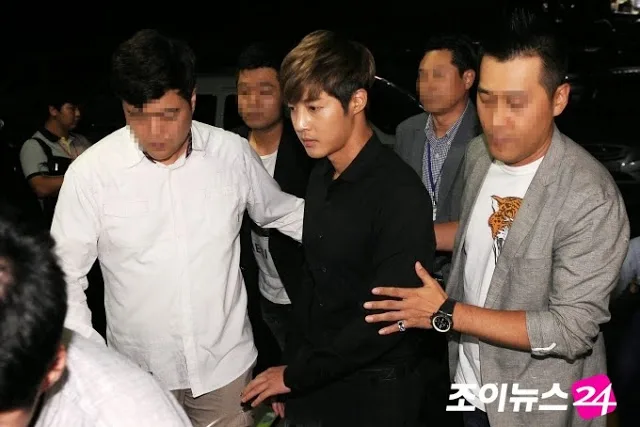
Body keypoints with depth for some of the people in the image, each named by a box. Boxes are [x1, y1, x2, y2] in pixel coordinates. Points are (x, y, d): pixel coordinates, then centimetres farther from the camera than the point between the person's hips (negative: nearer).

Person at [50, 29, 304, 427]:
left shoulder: (233, 152, -7)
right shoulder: (90, 172, -14)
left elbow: (284, 213, 9)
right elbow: (64, 277, -6)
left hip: (226, 363, 1)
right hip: (138, 373, -1)